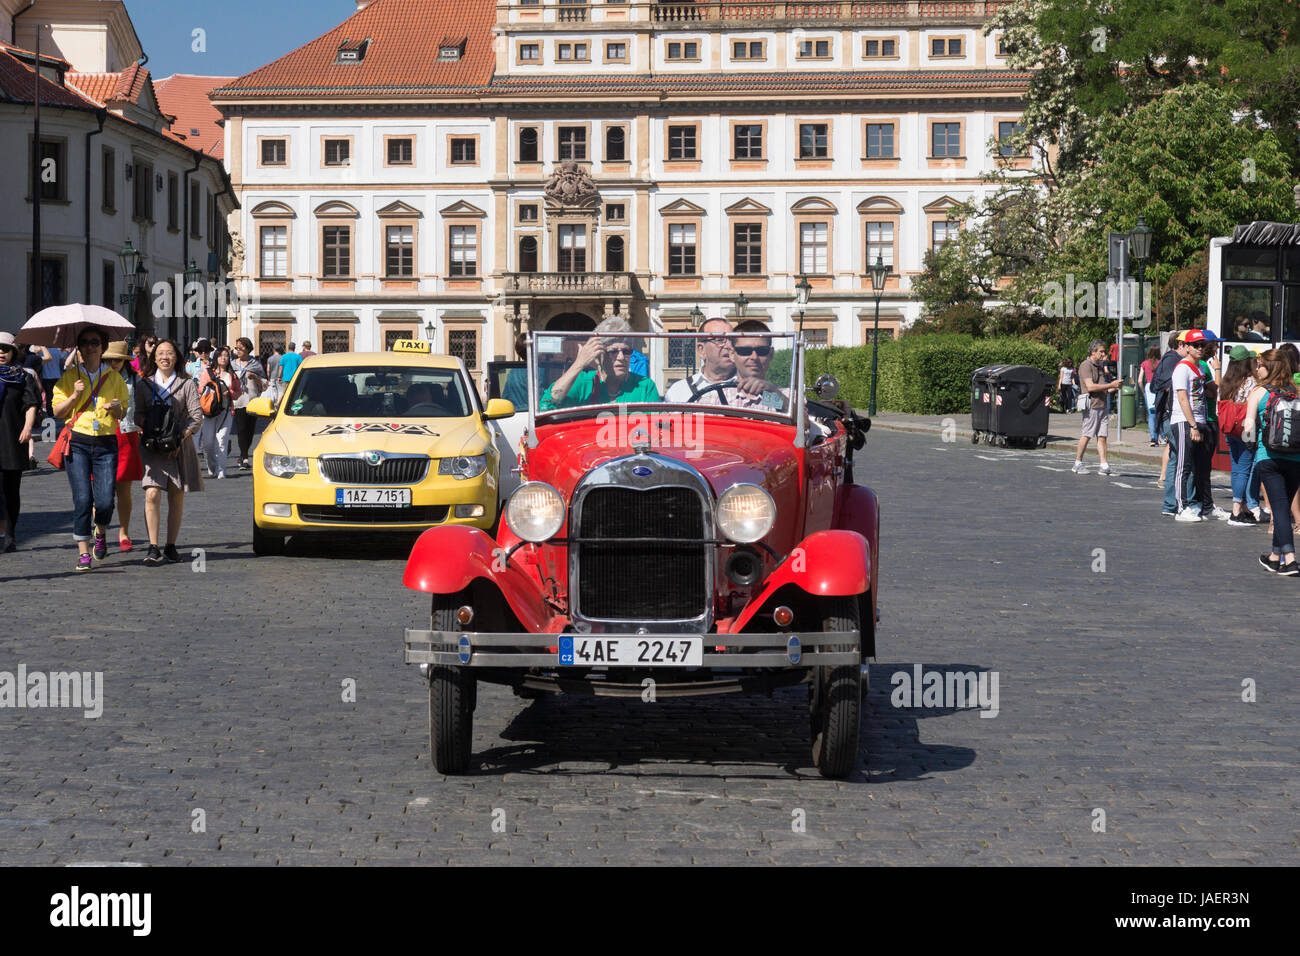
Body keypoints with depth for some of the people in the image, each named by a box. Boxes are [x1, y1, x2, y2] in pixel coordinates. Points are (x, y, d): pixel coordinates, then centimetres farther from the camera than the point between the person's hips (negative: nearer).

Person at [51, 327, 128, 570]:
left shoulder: (113, 377, 10)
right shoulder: (69, 377, 7)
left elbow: (123, 413, 15)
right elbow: (57, 412, 5)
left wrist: (117, 409, -8)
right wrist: (74, 396, -10)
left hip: (106, 443, 1)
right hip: (78, 442, -1)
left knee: (105, 500, -8)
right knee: (82, 499, -9)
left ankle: (101, 532, 25)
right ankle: (83, 552, 1)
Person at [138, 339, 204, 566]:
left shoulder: (187, 384, 5)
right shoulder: (145, 384, 11)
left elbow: (196, 417, -1)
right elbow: (138, 414, 11)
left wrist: (180, 438, -13)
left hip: (179, 446, 0)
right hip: (152, 446, 0)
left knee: (176, 497, 4)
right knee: (152, 494, -15)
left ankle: (171, 546, 15)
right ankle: (153, 548, -17)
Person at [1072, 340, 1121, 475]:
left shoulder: (1099, 366, 21)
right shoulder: (1086, 366, -7)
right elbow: (1090, 387, -17)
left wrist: (1114, 388, 8)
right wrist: (1111, 385, -15)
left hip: (1102, 406, 8)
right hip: (1091, 405, -8)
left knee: (1102, 436, 0)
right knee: (1086, 435, -5)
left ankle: (1104, 465, -5)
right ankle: (1078, 464, 4)